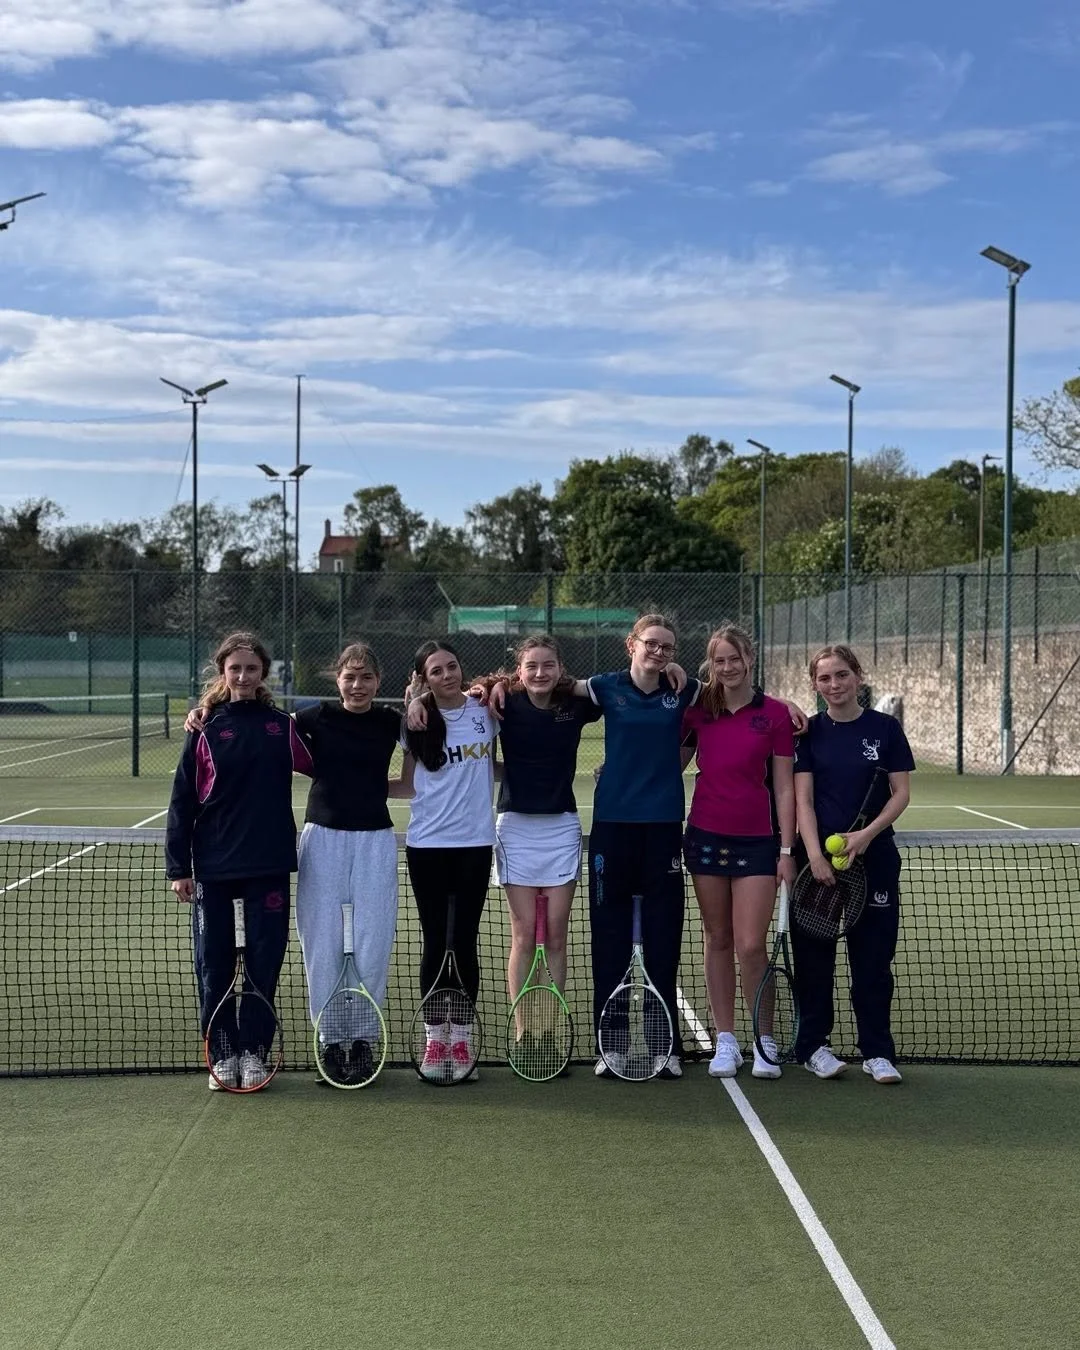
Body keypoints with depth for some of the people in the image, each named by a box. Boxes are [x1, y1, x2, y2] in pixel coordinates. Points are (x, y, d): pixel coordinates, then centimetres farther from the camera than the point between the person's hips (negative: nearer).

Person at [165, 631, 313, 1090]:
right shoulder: (205, 729, 0)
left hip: (269, 864, 1)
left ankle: (254, 1052, 17)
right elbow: (182, 800, 0)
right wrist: (178, 867, -4)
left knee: (264, 962, 4)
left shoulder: (282, 726, 5)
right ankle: (223, 1054, 17)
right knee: (214, 965, 5)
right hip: (213, 866, -1)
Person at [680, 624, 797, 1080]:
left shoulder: (775, 713, -3)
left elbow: (783, 787, -2)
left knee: (751, 945, -6)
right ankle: (725, 1042, 16)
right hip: (706, 834, 3)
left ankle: (764, 1042, 9)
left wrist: (786, 849, -5)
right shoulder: (697, 711, 4)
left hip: (756, 841, -2)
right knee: (717, 940, 8)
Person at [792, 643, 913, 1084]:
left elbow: (901, 792, 0)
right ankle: (813, 1045, 15)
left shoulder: (885, 728, 2)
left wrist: (868, 833, -15)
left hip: (873, 857, 0)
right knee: (814, 957, 4)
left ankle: (877, 1052, 10)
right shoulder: (809, 732, 3)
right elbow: (803, 799, -2)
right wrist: (815, 855, -15)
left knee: (873, 957, 2)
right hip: (818, 859, 0)